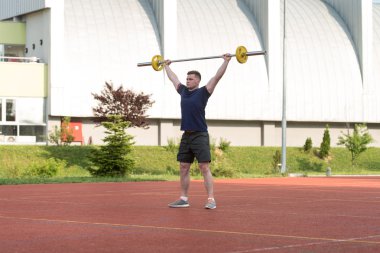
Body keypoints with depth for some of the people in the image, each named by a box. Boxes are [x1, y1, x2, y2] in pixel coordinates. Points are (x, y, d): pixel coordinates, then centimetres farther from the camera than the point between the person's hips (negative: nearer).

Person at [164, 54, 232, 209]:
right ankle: (183, 199, 15)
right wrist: (166, 66, 38)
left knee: (204, 168, -9)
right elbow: (173, 78, 27)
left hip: (200, 136, -7)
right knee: (183, 168, 8)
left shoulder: (203, 92, -4)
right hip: (186, 136, 7)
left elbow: (217, 77, -11)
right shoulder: (183, 91, 12)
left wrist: (226, 61, -14)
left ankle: (211, 200, -10)